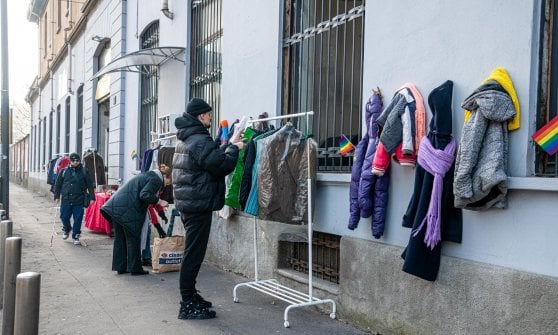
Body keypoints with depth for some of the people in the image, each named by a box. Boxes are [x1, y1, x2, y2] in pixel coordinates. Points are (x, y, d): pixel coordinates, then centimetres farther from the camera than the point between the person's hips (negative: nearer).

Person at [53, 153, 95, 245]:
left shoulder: (84, 172, 3)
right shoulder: (64, 171, 6)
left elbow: (90, 186, 4)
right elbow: (58, 184, 11)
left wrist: (92, 198, 0)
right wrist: (57, 196, 5)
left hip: (79, 201, -1)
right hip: (66, 200, 1)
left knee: (78, 219, 1)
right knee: (64, 217, 6)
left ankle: (75, 236, 17)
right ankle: (67, 229, 37)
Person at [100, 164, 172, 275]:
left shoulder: (148, 175, 25)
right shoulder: (156, 179, -5)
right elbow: (144, 195, -19)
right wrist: (158, 201, -10)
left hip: (115, 206, 10)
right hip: (127, 210, -10)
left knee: (120, 238, 14)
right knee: (133, 239, 1)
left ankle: (120, 267, 21)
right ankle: (135, 268, 9)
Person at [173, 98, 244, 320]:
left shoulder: (185, 139, 15)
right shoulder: (201, 140, -17)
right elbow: (222, 166, -16)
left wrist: (228, 146, 13)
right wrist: (234, 149, -2)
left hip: (187, 202, 10)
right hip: (199, 204, -10)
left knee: (193, 252, 17)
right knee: (194, 254, -5)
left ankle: (190, 296, 27)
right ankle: (188, 305, 2)